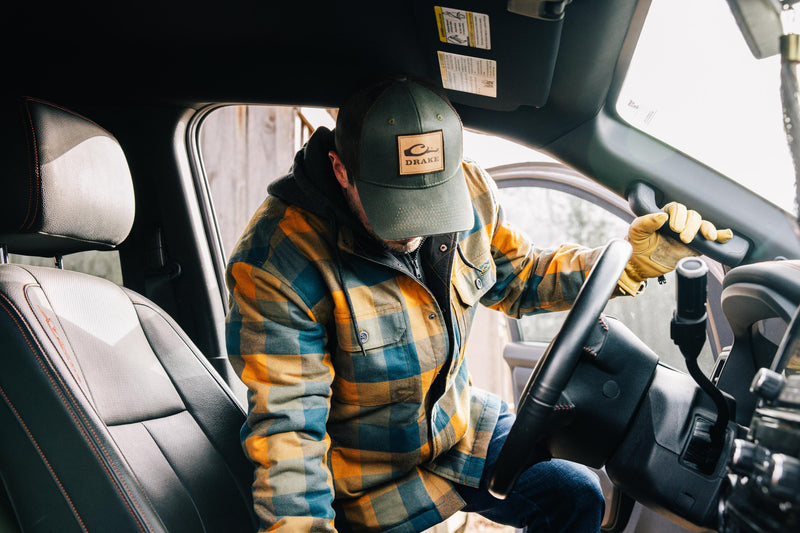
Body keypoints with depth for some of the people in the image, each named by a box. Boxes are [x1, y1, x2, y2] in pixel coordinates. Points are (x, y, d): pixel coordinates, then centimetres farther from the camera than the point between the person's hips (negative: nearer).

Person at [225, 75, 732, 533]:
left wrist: (630, 260, -10)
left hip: (459, 421, 5)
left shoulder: (468, 191, -13)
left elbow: (519, 277, 4)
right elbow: (287, 425, -26)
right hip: (374, 483, -5)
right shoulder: (278, 260, -30)